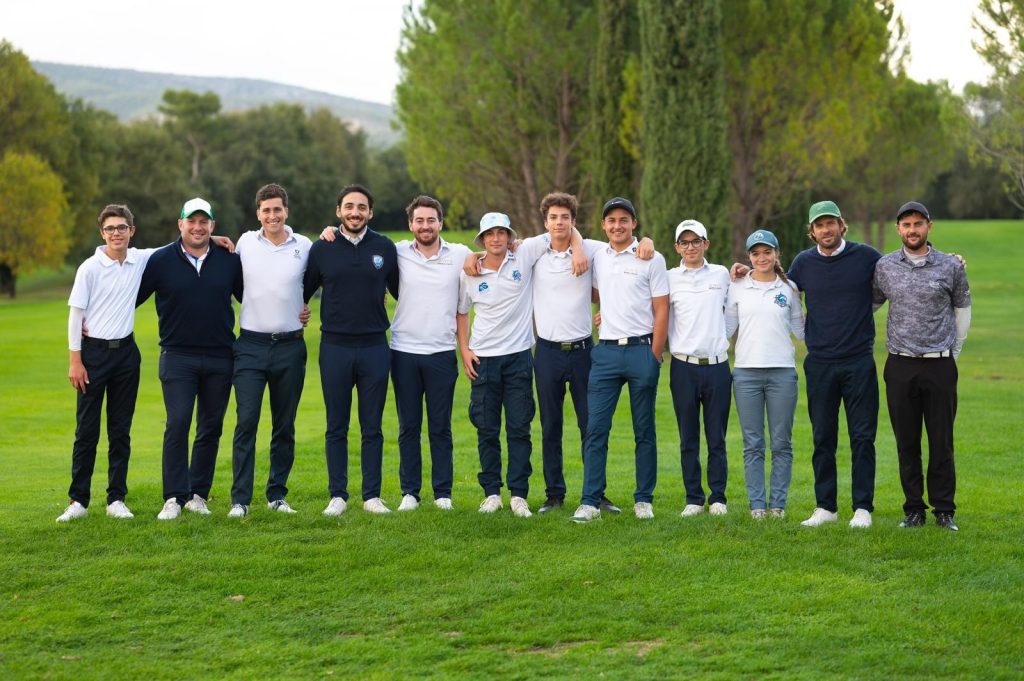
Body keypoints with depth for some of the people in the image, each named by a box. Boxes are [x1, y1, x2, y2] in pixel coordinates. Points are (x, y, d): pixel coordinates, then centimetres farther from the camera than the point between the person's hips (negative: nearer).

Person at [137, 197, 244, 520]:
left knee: (211, 428, 6)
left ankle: (198, 494, 16)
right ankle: (174, 497, -7)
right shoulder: (160, 261, 0)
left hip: (220, 358, 2)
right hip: (177, 357, -2)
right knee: (177, 424, -11)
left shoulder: (230, 260, 5)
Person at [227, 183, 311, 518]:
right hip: (251, 345, -1)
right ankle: (240, 499, -6)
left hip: (290, 346, 1)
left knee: (285, 425, 8)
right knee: (246, 422, -8)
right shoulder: (244, 242, 2)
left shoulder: (304, 246, 2)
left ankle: (277, 495, 18)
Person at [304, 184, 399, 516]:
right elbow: (304, 290, 12)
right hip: (335, 348, 0)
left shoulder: (385, 247, 3)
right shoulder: (322, 249, 2)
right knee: (336, 427, 5)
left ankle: (372, 495, 11)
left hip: (375, 348, 0)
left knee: (372, 427, 5)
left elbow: (400, 290, 14)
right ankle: (337, 496, 12)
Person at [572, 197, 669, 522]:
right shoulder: (597, 257, 10)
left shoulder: (652, 259, 0)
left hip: (641, 349, -3)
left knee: (644, 431, 4)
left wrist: (654, 357, -6)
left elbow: (661, 310, -2)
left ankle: (644, 500, 12)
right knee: (595, 428, -4)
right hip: (606, 350, 3)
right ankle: (590, 502, -2)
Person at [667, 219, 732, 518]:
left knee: (717, 438, 3)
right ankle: (694, 499, 10)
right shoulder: (669, 278, 5)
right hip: (684, 366, -1)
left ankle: (718, 497, 10)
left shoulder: (721, 275, 10)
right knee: (688, 439, 3)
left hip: (717, 365, 1)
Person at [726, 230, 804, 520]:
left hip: (782, 371, 0)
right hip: (746, 372, 0)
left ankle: (778, 503, 9)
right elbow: (727, 327, 11)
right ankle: (757, 504, 7)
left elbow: (799, 328, 14)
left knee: (781, 443, 2)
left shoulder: (788, 288, 7)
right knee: (753, 444, 2)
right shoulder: (737, 287, 6)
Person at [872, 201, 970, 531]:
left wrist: (954, 353, 13)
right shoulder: (884, 267, 4)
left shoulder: (951, 267, 2)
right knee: (907, 442, 4)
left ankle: (944, 510, 9)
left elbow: (962, 309, 14)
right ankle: (914, 509, 12)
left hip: (940, 367, -1)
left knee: (941, 442, 1)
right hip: (900, 367, 1)